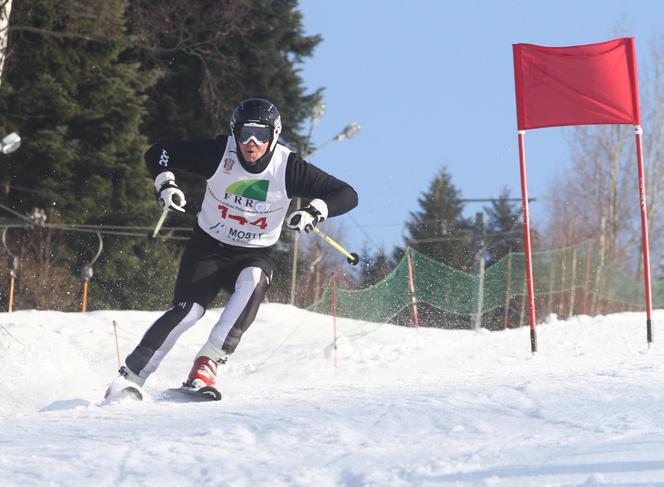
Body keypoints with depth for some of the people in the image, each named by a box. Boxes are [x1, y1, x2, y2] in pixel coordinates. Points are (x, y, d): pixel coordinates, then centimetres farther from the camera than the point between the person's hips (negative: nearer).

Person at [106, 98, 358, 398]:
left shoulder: (288, 167, -13)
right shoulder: (219, 153, -14)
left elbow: (346, 195, -13)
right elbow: (157, 154, -5)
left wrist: (315, 211, -31)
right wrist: (166, 184, -25)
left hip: (253, 255, 1)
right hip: (208, 247, -1)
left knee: (253, 280, -34)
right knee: (188, 310, -23)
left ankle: (209, 361, -33)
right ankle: (130, 375, -13)